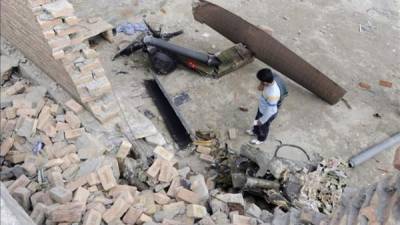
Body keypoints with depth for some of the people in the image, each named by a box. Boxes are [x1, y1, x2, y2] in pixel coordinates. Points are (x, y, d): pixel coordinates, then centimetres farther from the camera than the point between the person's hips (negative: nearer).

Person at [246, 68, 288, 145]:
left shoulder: (273, 94, -47)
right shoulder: (271, 80, -24)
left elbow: (270, 111, -32)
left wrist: (261, 121, -20)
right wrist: (261, 87, -16)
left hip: (268, 113, -7)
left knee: (263, 126, 24)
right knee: (257, 119, 34)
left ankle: (261, 139, 56)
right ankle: (255, 131, 65)